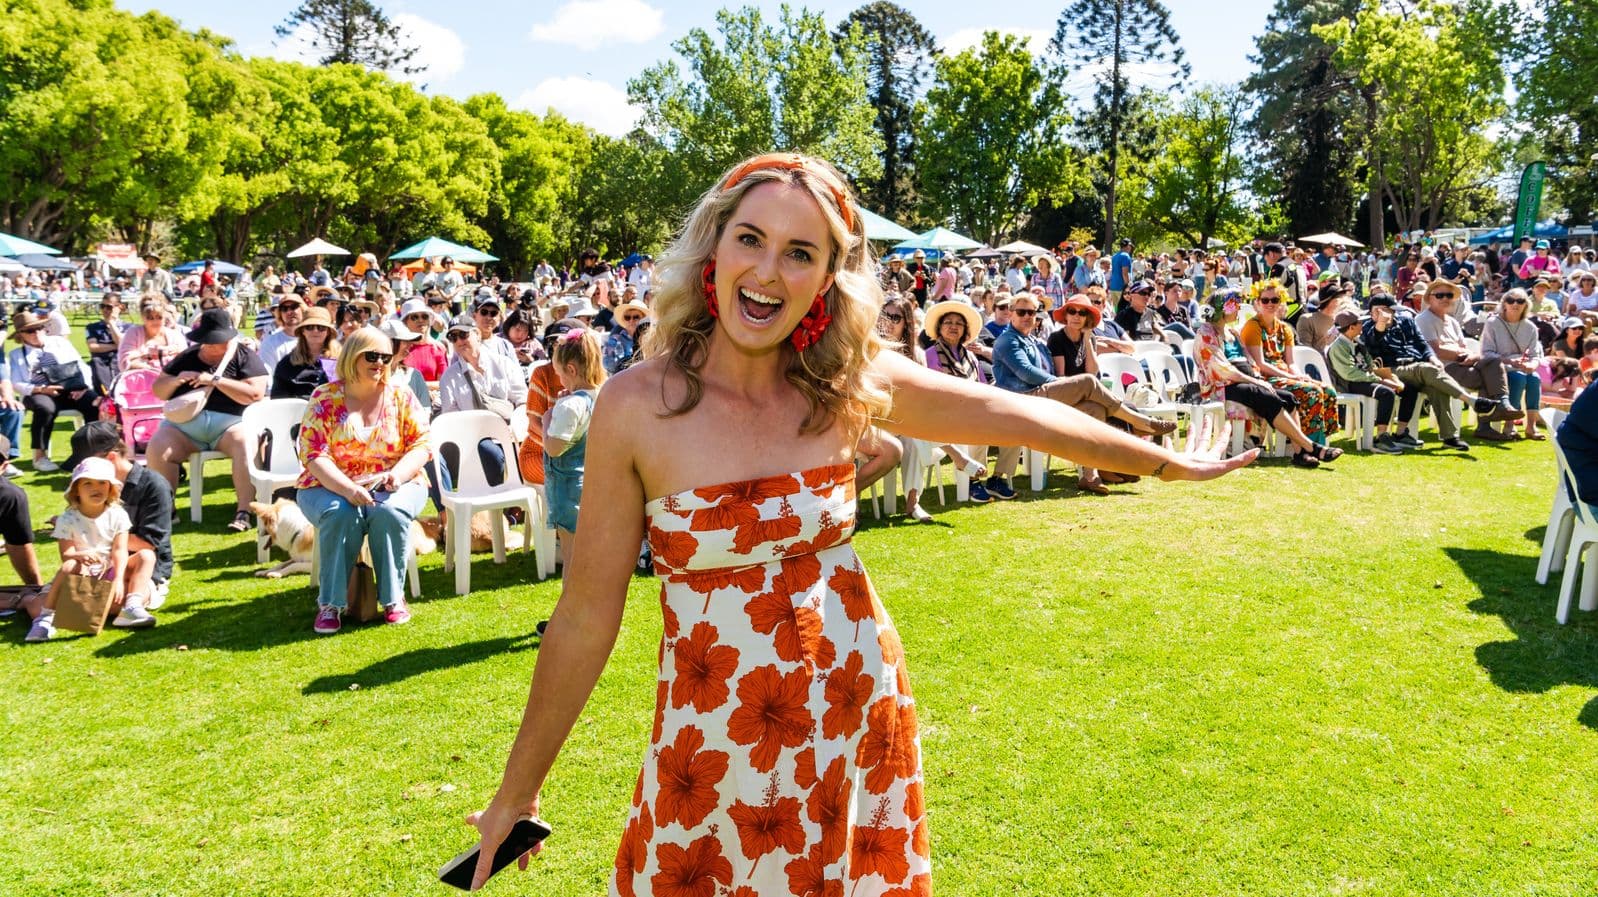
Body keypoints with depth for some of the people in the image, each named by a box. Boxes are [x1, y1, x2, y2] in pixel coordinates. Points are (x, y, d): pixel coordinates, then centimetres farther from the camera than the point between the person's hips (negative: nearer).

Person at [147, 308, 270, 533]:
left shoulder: (245, 356, 6)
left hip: (229, 422, -4)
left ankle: (244, 511, -32)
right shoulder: (187, 357, 18)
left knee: (246, 443, -36)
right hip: (184, 423, 4)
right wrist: (176, 379, -1)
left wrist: (215, 380, -13)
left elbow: (255, 394, -10)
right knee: (157, 448, -24)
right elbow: (158, 391, 20)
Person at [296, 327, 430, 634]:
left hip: (393, 486, 1)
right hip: (330, 487, -1)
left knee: (390, 512, -32)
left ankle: (393, 597, -15)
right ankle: (330, 603, -19)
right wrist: (346, 488, -26)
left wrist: (398, 474, -20)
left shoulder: (400, 395, 3)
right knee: (340, 514, -34)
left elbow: (422, 444, 0)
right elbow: (313, 455, -9)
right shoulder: (324, 398, -2)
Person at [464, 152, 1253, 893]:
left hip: (859, 707, 3)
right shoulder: (638, 405, -15)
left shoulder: (852, 384, -7)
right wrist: (517, 792, -2)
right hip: (714, 735, -2)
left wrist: (1168, 462, 15)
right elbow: (587, 615, -9)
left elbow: (1018, 416, 5)